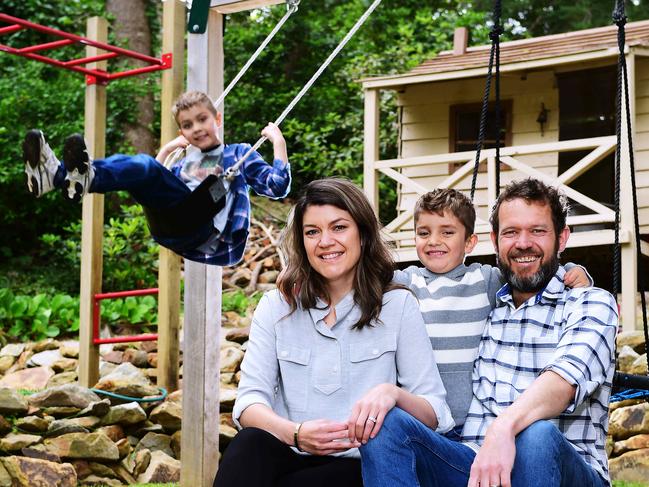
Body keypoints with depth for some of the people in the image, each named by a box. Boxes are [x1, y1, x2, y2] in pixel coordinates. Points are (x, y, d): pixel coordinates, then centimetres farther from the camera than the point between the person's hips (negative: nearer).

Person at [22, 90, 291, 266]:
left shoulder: (238, 153, 20)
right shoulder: (185, 161, 34)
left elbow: (277, 187, 8)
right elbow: (158, 188, 35)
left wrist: (278, 143, 3)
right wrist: (166, 150, 32)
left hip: (207, 228, -6)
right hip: (172, 232, 6)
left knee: (145, 166, -26)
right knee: (131, 164, -13)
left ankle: (87, 177, -57)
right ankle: (58, 173, -39)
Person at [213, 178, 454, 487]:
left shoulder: (398, 305, 5)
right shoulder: (276, 306, 10)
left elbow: (435, 416, 0)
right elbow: (250, 400, -2)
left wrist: (392, 393, -24)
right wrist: (296, 434, -24)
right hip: (288, 457, 2)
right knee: (251, 443, -32)